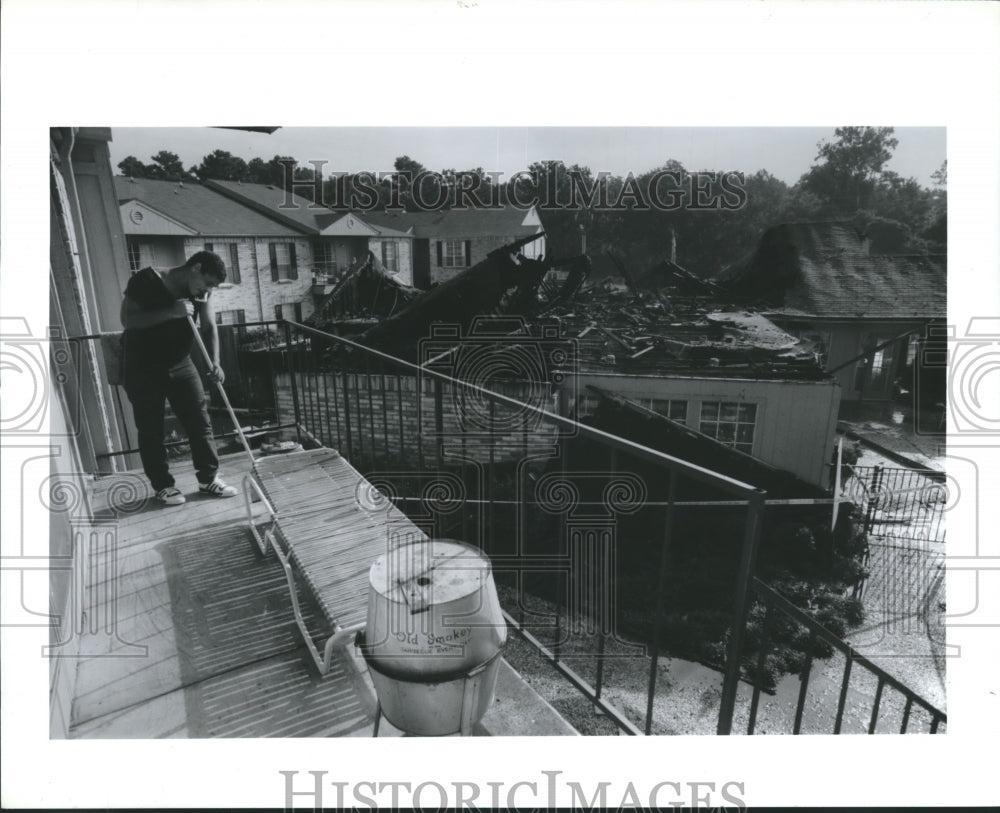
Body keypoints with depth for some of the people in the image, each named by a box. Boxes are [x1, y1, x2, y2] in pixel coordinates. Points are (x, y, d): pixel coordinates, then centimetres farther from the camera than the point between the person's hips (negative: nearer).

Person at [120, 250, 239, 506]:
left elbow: (209, 326, -7)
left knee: (200, 422, 3)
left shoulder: (201, 292, -3)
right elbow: (127, 320, -20)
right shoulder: (146, 281, -17)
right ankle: (162, 485, 17)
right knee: (151, 430, 3)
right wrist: (171, 312, -30)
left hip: (180, 365, 5)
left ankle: (208, 479, 14)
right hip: (143, 369, -5)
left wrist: (215, 363, -22)